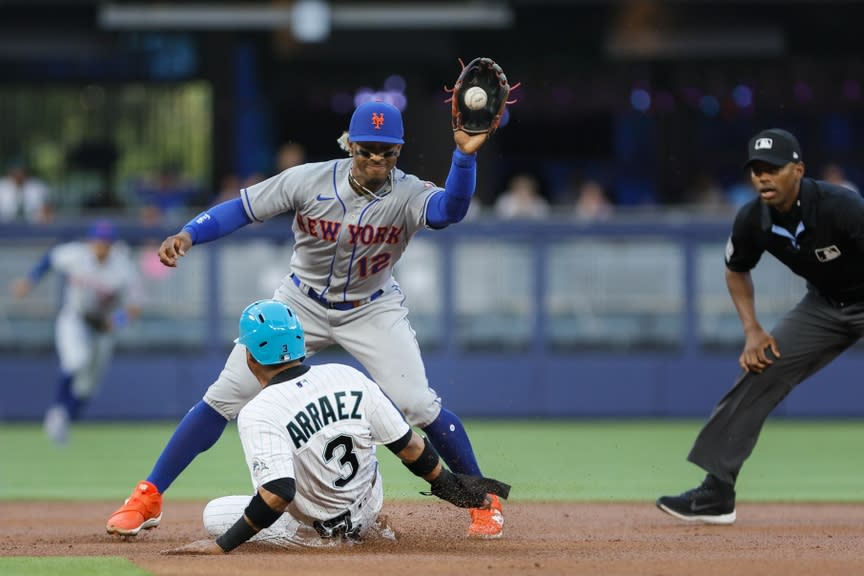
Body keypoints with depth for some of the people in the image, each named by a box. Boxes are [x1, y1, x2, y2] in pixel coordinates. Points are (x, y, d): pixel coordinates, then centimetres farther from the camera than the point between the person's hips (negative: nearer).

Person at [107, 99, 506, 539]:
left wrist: (465, 155, -59)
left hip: (372, 309, -1)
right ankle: (148, 499, 3)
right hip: (301, 303, 1)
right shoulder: (310, 181, -19)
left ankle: (484, 501, 6)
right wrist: (187, 234, -31)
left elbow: (449, 210, -44)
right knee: (225, 396, -6)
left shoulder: (408, 195, -22)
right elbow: (240, 209, -15)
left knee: (417, 404, -16)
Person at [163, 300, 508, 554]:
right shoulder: (348, 377, -11)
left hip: (318, 530, -7)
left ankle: (325, 542, -5)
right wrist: (449, 487, 8)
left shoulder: (258, 414, -27)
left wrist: (222, 545, -31)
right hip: (370, 507, 7)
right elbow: (408, 445, -7)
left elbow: (278, 493, -37)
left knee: (215, 515, 6)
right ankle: (370, 528, 22)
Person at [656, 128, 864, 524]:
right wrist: (752, 331, -3)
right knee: (758, 373, -2)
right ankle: (715, 495, 3)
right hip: (824, 305, 6)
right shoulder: (752, 221, -12)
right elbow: (736, 270, 9)